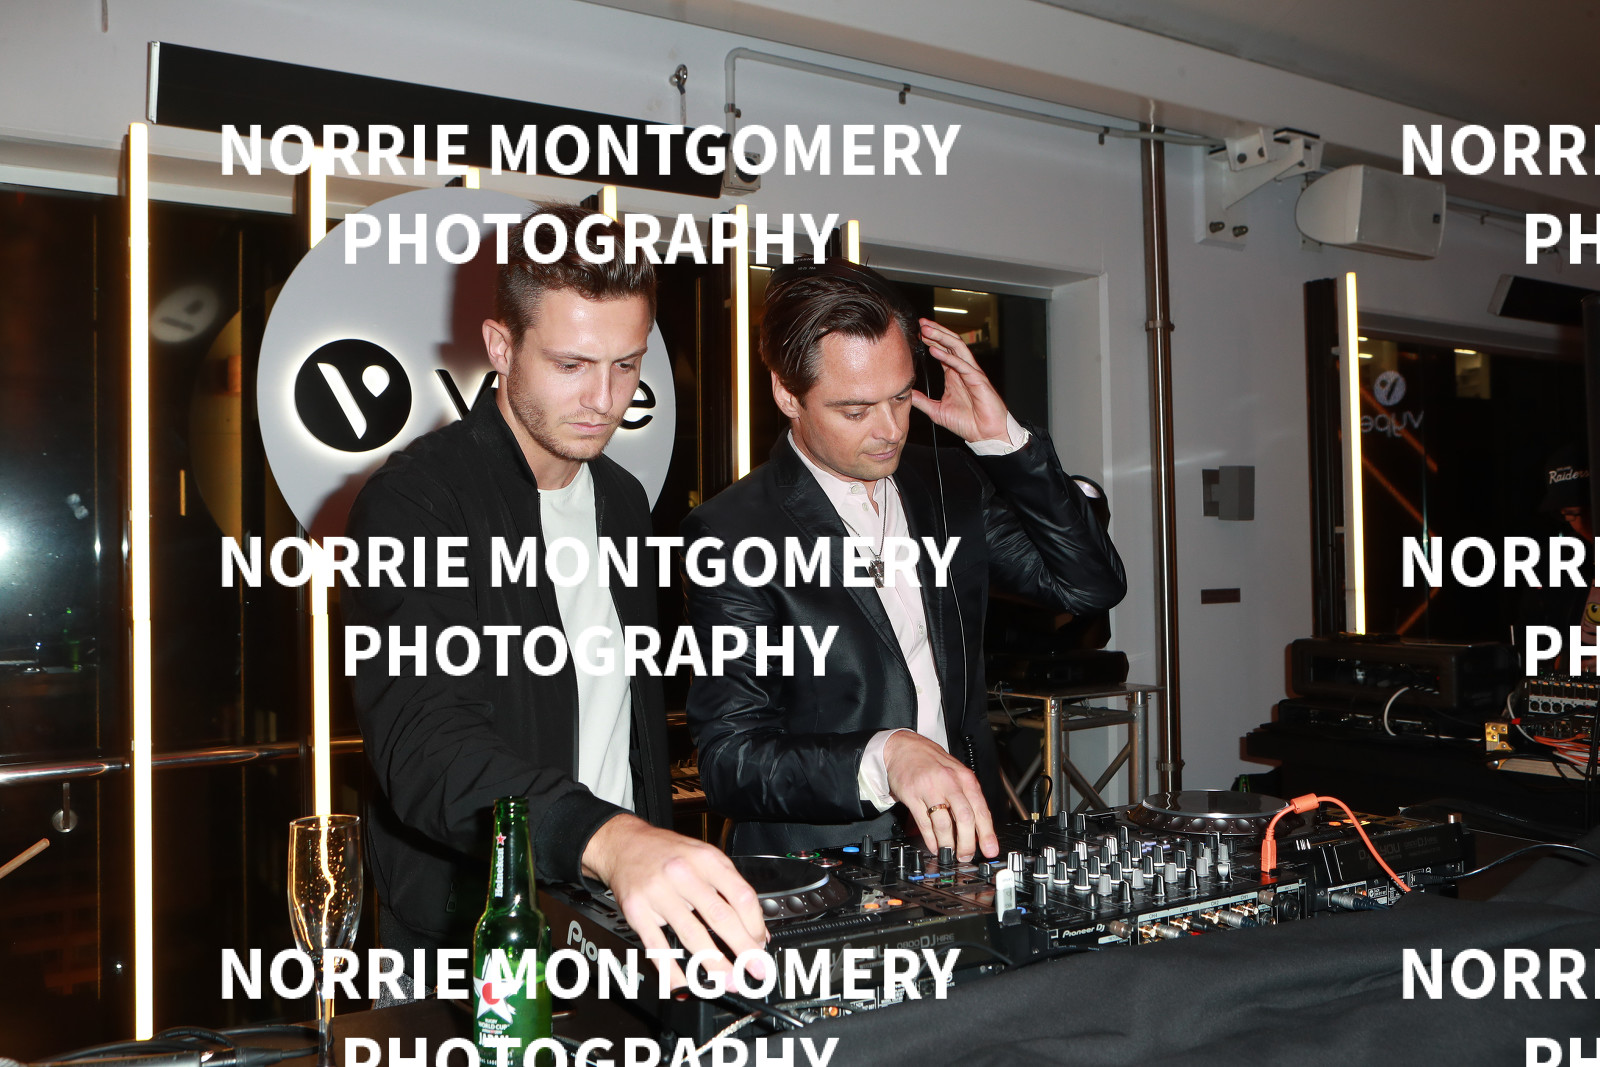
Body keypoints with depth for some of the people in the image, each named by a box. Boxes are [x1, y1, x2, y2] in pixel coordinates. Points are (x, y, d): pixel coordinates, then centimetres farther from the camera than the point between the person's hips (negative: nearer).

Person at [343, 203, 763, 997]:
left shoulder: (622, 500, 9)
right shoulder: (413, 500, -14)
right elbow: (420, 738, -28)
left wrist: (664, 867, 8)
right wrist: (611, 840, -42)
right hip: (470, 947, -4)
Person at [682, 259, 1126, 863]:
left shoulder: (949, 485, 7)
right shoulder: (731, 534, -11)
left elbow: (1092, 586, 4)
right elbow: (728, 761, -15)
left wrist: (1002, 437, -5)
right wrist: (883, 756, -32)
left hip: (969, 847, 4)